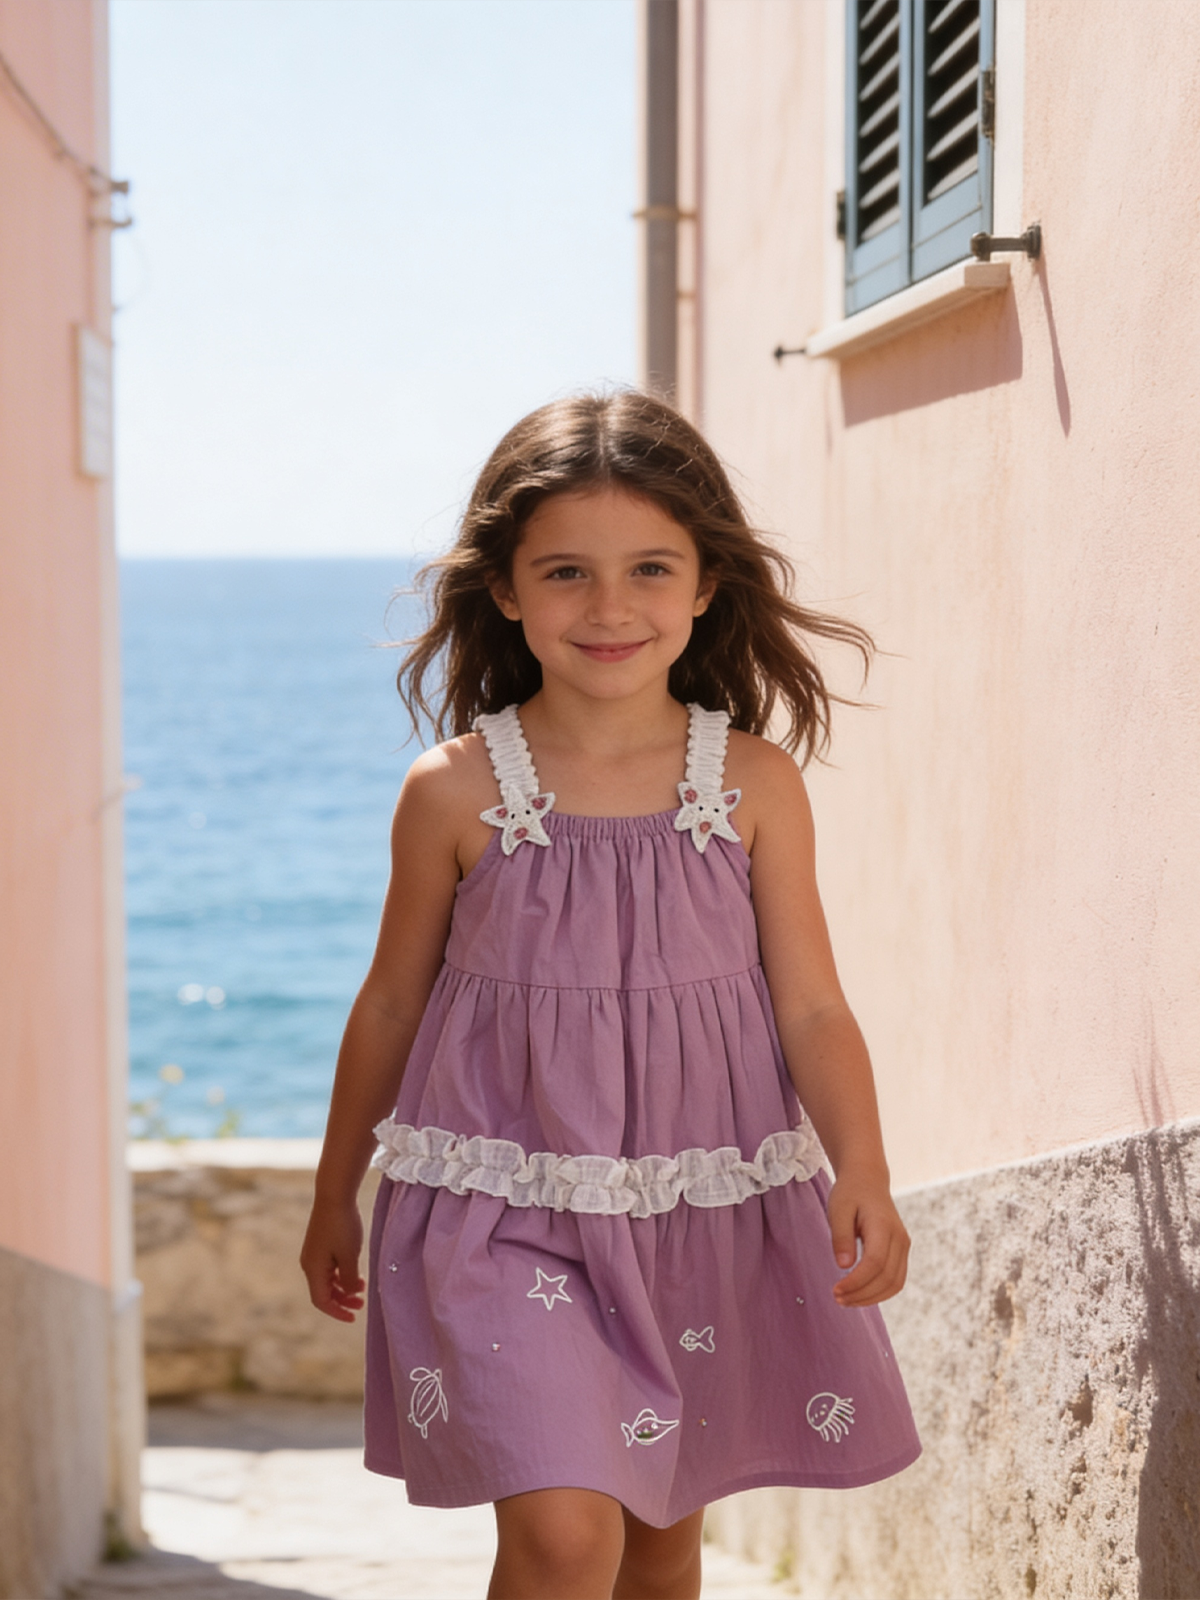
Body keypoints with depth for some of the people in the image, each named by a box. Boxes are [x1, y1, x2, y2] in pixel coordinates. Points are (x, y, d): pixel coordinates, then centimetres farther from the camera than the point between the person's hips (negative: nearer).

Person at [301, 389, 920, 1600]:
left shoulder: (755, 783, -4)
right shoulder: (456, 792, -7)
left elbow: (812, 1008, -3)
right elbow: (391, 1007, 6)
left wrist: (862, 1171, -19)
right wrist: (335, 1196, 14)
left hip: (707, 1217, 3)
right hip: (509, 1212, -2)